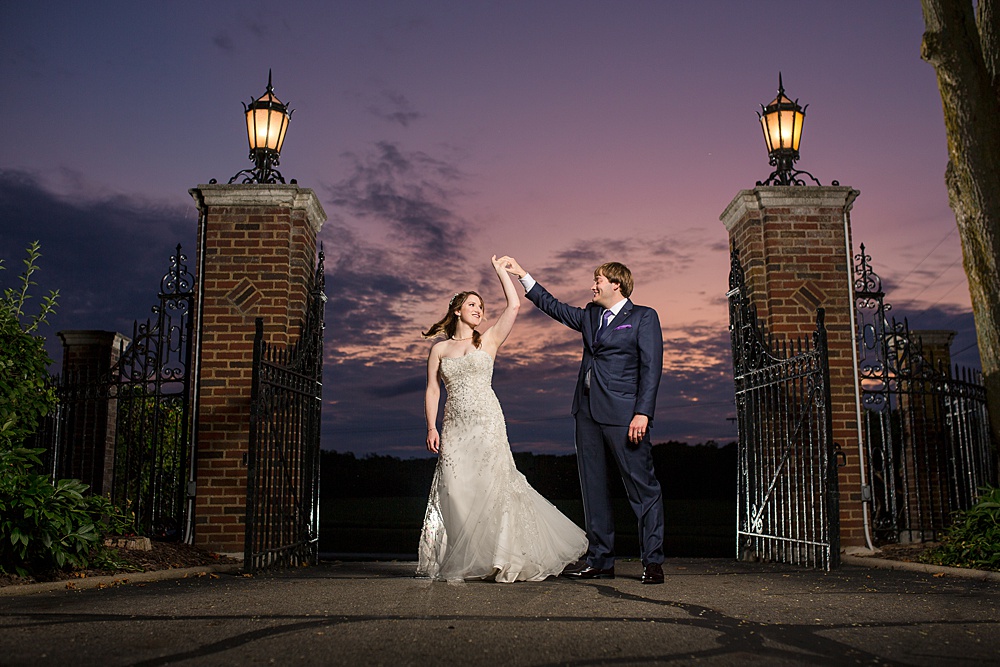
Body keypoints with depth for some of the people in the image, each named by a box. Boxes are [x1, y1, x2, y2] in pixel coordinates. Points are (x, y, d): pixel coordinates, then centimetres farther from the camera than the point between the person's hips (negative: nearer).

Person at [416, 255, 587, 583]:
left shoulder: (488, 341, 8)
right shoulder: (439, 348, 11)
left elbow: (513, 305, -1)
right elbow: (432, 389, 8)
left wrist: (500, 270, 6)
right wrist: (431, 427, -1)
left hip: (488, 422, -1)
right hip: (455, 426, 1)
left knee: (491, 485, -4)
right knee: (457, 489, -2)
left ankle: (500, 559, 4)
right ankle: (461, 563, 8)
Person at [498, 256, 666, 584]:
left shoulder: (644, 317, 0)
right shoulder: (590, 316, 19)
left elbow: (651, 367, -7)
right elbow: (554, 306, 29)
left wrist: (643, 412, -17)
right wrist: (521, 273, 28)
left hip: (623, 414, -7)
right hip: (587, 412, 7)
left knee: (642, 486, -4)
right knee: (593, 487, 7)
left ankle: (653, 562, 3)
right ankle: (600, 560, 14)